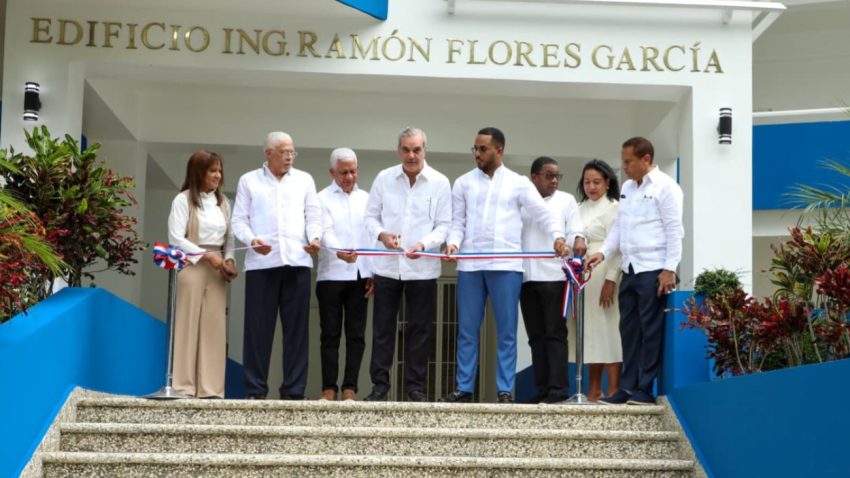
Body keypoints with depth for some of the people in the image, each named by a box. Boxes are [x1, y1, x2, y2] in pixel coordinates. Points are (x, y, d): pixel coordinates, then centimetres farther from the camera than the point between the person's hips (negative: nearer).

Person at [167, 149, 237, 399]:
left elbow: (229, 237, 14)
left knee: (215, 327, 0)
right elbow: (176, 238, -8)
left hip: (217, 270, 5)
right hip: (192, 266, -5)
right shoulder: (183, 200, -1)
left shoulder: (223, 202, 15)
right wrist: (206, 255, -14)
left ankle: (210, 387, 1)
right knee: (188, 325, -5)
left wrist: (229, 259, -4)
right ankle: (184, 386, -2)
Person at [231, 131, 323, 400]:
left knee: (296, 327, 0)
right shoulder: (249, 181, 13)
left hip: (297, 261, 2)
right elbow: (239, 220, 7)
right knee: (258, 327, -2)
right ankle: (256, 390, 3)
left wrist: (314, 238, -8)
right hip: (261, 262, -1)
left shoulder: (304, 180, 17)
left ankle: (293, 390, 4)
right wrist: (251, 240, -12)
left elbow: (313, 215, 12)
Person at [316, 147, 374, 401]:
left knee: (356, 334, 2)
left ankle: (350, 387, 5)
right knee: (330, 334, 1)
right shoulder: (323, 198, 3)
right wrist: (339, 252, -32)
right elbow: (325, 232, -11)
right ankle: (329, 388, 4)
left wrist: (374, 274, 3)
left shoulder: (365, 198, 13)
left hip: (359, 275, 3)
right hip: (331, 275, -2)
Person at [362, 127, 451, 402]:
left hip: (423, 268, -1)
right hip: (386, 266, 1)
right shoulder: (384, 178, 4)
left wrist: (424, 243, -18)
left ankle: (416, 387, 12)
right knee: (382, 327, 5)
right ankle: (380, 384, 12)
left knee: (419, 329, 4)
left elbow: (444, 225, -1)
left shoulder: (440, 183, -1)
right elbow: (370, 216, 8)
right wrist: (381, 234, -12)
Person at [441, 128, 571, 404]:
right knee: (467, 330, 5)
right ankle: (464, 388, 11)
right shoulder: (464, 183, 11)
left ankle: (505, 390, 5)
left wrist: (558, 237, -16)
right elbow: (457, 221, 10)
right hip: (470, 265, 2)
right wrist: (453, 243, -9)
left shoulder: (518, 183, 6)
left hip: (506, 265, -2)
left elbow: (543, 214, 1)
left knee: (507, 331, 0)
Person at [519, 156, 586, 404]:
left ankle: (558, 389, -8)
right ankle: (542, 389, 7)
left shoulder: (566, 200, 11)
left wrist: (578, 240, -23)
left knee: (555, 333, -7)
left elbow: (575, 228, -1)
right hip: (526, 277, 3)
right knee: (536, 336, 5)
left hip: (554, 275, -3)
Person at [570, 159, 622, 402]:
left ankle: (613, 390, -5)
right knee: (588, 330, 6)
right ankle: (593, 390, 11)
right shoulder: (580, 209, 18)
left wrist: (610, 280, -17)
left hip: (602, 274, -6)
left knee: (607, 328, -7)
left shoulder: (613, 208, -2)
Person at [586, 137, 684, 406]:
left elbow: (674, 231, -9)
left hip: (653, 271, -7)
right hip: (630, 270, 7)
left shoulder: (664, 187, -6)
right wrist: (603, 252, 6)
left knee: (650, 331, -3)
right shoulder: (627, 188, 16)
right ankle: (628, 388, 13)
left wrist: (670, 269, -14)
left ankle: (646, 390, 2)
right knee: (629, 330, 8)